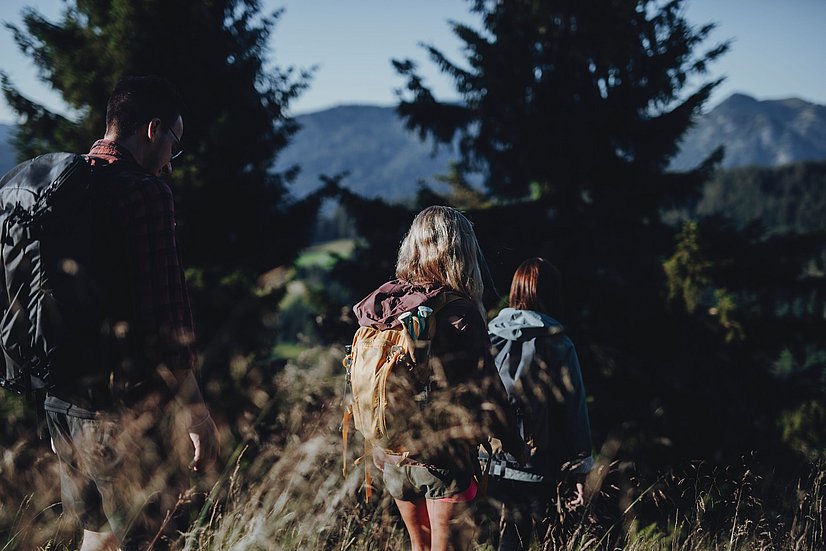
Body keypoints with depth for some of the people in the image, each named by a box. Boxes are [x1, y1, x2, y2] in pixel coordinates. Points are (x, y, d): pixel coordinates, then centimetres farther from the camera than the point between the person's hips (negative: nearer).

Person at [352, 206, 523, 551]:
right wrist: (515, 448, -1)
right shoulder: (458, 313, -17)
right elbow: (486, 391, -15)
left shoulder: (381, 307, -1)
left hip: (391, 458, 5)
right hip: (443, 458, -5)